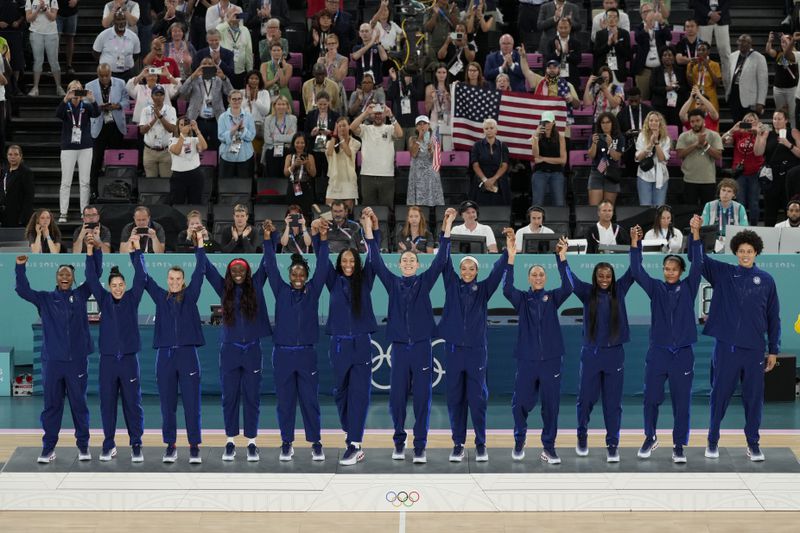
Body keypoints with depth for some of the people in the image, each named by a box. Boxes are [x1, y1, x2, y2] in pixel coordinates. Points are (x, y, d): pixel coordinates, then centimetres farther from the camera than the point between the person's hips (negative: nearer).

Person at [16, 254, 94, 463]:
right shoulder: (45, 298, 6)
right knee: (51, 406, 5)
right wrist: (20, 267, -18)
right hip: (52, 361, 0)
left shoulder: (80, 295, 7)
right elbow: (23, 290, -4)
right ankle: (48, 448, 11)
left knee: (79, 404, 6)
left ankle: (83, 446, 16)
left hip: (77, 361, 0)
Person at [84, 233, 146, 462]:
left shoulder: (132, 299, 4)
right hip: (108, 358, 1)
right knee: (107, 403, 4)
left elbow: (140, 277, -5)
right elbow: (92, 279, 1)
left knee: (132, 402, 0)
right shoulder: (104, 299, 7)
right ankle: (109, 445, 12)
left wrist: (136, 252, -15)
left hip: (129, 358, -1)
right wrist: (91, 252, -9)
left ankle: (136, 445, 4)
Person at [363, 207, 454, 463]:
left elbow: (440, 260, -2)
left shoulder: (425, 281, 6)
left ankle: (420, 446, 3)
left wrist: (447, 228, -10)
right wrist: (369, 231, -5)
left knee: (422, 398, -1)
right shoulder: (393, 283, 8)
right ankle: (399, 443, 16)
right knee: (397, 398, 3)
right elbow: (376, 261, 2)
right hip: (399, 348, 1)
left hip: (421, 347, -1)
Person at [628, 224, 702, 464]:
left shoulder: (688, 287, 2)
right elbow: (636, 271, -7)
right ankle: (650, 438, 25)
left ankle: (678, 445, 13)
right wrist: (635, 243, -17)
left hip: (683, 354, -1)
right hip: (657, 352, 1)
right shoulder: (656, 288, 4)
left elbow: (698, 265, -10)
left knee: (682, 402, 3)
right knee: (651, 399, 6)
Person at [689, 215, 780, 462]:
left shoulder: (766, 280, 3)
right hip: (726, 347, -1)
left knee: (754, 397, 6)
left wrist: (773, 351, 5)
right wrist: (695, 233, -24)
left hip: (754, 349, 1)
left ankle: (753, 443, 18)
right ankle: (713, 441, 19)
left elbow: (773, 318, 7)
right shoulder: (723, 274, 3)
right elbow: (698, 259, -7)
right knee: (720, 394, 6)